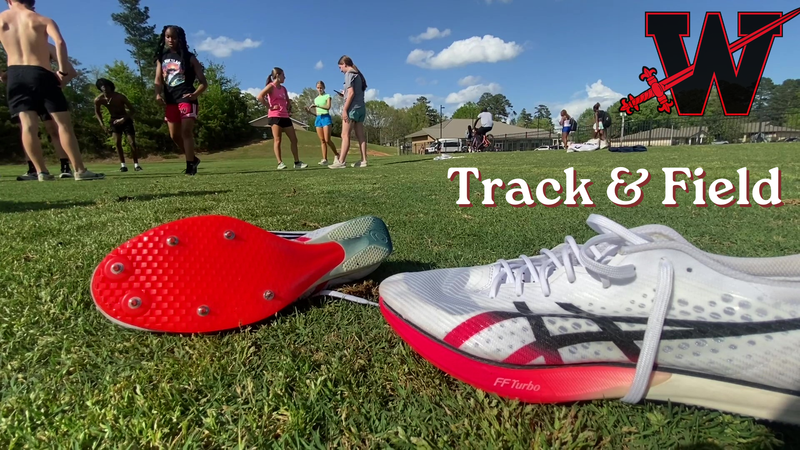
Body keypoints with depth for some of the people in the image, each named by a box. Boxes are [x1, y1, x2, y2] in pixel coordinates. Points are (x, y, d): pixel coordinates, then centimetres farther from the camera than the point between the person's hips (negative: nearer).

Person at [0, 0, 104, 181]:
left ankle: (41, 172, -6)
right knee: (63, 122, -4)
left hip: (15, 74, 3)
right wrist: (63, 71, -9)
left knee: (28, 125, -2)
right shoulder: (43, 20, 7)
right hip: (40, 73, -2)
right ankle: (80, 170, -11)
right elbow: (59, 42, -12)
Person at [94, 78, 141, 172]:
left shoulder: (120, 97, -24)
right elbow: (97, 112, 4)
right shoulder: (98, 100, -14)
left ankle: (136, 164, 0)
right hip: (114, 121, 2)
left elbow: (132, 110, -20)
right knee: (117, 142, -11)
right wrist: (102, 125, -6)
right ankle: (123, 165, -6)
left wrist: (123, 119, -33)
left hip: (126, 120, -2)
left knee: (132, 142, -9)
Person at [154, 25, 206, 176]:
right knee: (174, 135, 8)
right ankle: (193, 159, 25)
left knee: (186, 131, -14)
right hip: (170, 101, 5)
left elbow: (204, 82, -2)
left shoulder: (189, 57, 1)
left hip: (186, 98, -5)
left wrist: (195, 94, -20)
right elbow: (158, 79, 5)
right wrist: (158, 94, -15)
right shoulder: (161, 58, 13)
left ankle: (190, 166, -12)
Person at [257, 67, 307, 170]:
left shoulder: (283, 88, 18)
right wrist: (270, 107, -14)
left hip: (285, 117, 8)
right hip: (275, 117, -8)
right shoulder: (271, 86, -4)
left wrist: (288, 110, 15)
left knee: (294, 139, 4)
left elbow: (288, 101, 31)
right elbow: (260, 97, -18)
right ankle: (280, 163, -7)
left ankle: (297, 162, 9)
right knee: (277, 140, -9)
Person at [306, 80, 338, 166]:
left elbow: (328, 107, -12)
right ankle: (325, 159, -1)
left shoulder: (327, 96, 4)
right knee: (322, 140, 0)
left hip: (326, 117, -5)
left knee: (327, 140, -13)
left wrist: (317, 105, -18)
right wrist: (309, 111, 2)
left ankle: (337, 155, 6)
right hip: (318, 118, 5)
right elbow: (317, 111, 19)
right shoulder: (316, 99, 19)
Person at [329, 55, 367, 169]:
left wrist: (344, 109, -17)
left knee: (345, 135, -9)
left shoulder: (349, 74, -6)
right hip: (361, 108, 9)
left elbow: (351, 93, -16)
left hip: (352, 108, -9)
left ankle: (341, 161, -12)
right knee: (360, 135, 5)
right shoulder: (358, 74, 19)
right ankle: (363, 160, 3)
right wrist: (344, 95, 15)